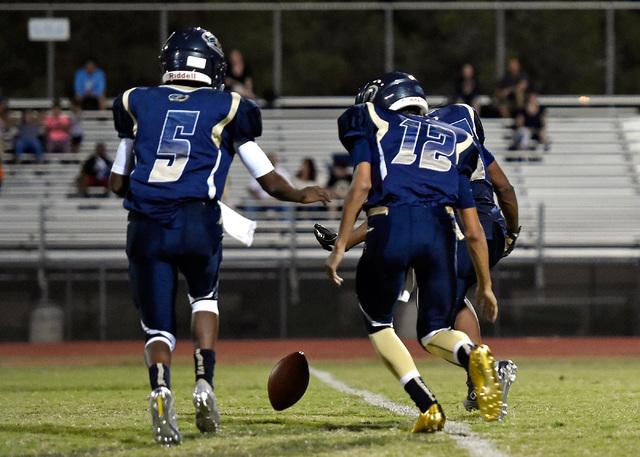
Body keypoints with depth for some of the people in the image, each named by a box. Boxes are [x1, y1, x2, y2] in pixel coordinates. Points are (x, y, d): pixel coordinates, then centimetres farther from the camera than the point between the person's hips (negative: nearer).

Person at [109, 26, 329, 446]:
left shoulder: (138, 104, 16)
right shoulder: (226, 110, 10)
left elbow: (117, 183, 21)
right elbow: (271, 181, 16)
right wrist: (301, 195, 37)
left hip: (146, 227, 1)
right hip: (197, 223, -1)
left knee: (158, 328, 9)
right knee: (204, 296, 29)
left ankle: (161, 388, -24)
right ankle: (205, 385, 10)